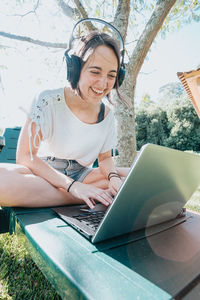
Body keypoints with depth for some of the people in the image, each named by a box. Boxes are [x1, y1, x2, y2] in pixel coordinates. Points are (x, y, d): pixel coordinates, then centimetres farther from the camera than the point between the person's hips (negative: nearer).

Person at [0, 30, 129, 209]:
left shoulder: (107, 113, -2)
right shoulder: (48, 102, -15)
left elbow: (105, 158, 6)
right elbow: (25, 156, -18)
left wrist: (113, 176, -18)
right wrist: (73, 186, -29)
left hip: (82, 176, 3)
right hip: (45, 174, -2)